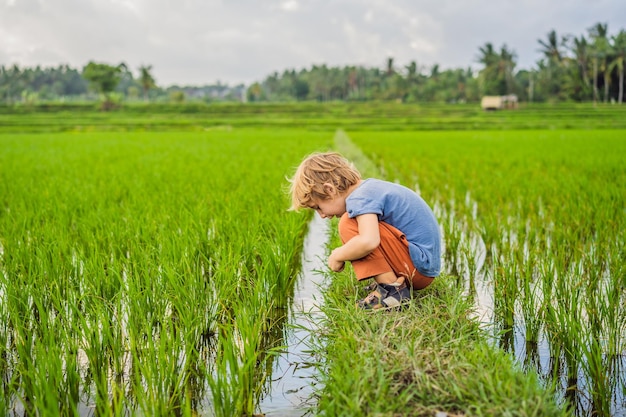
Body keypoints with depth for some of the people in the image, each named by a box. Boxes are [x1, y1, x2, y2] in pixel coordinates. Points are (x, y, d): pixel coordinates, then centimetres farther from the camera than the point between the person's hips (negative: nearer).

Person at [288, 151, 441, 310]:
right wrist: (344, 252, 15)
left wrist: (338, 256, -16)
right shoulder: (370, 186, 13)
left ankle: (392, 289, -17)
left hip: (418, 266, -10)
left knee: (349, 224, -18)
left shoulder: (360, 198, -17)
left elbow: (368, 241, -34)